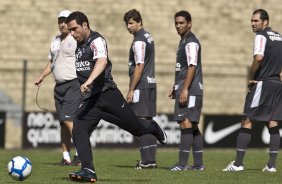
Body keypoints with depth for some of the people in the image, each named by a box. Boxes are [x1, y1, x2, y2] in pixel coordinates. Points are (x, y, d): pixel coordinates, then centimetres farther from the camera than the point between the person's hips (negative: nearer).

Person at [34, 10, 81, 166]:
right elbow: (51, 62, 27)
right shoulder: (55, 41, 17)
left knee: (67, 119, -16)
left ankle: (80, 154, -12)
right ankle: (66, 156, 11)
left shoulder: (77, 40, -7)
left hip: (73, 84, -8)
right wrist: (42, 76, 15)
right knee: (63, 122, 7)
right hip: (59, 86, 8)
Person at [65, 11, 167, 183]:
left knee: (135, 127, 3)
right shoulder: (79, 45, 16)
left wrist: (89, 81, -48)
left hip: (107, 93, -7)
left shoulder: (96, 41, -12)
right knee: (78, 131, -15)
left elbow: (102, 61, -32)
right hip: (90, 100, 7)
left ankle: (154, 128, 38)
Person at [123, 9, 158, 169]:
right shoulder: (148, 37, 15)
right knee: (148, 122, 12)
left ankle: (146, 160, -10)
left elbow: (139, 66, -19)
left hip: (141, 86, -10)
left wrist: (131, 90, -17)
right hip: (151, 83, 10)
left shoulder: (139, 41, -14)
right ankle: (151, 159, 13)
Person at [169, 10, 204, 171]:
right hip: (184, 89, 10)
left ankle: (182, 164, -14)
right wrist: (175, 88, 25)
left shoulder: (191, 42, -11)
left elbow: (192, 67, -19)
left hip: (190, 90, -10)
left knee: (186, 124, -12)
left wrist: (184, 89, -23)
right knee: (193, 126, 10)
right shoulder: (184, 41, 20)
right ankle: (198, 164, 12)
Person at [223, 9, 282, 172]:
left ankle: (238, 163, -6)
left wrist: (251, 78, -13)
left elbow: (259, 58, -25)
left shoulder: (261, 36, -11)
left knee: (247, 122, -4)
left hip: (262, 84, -8)